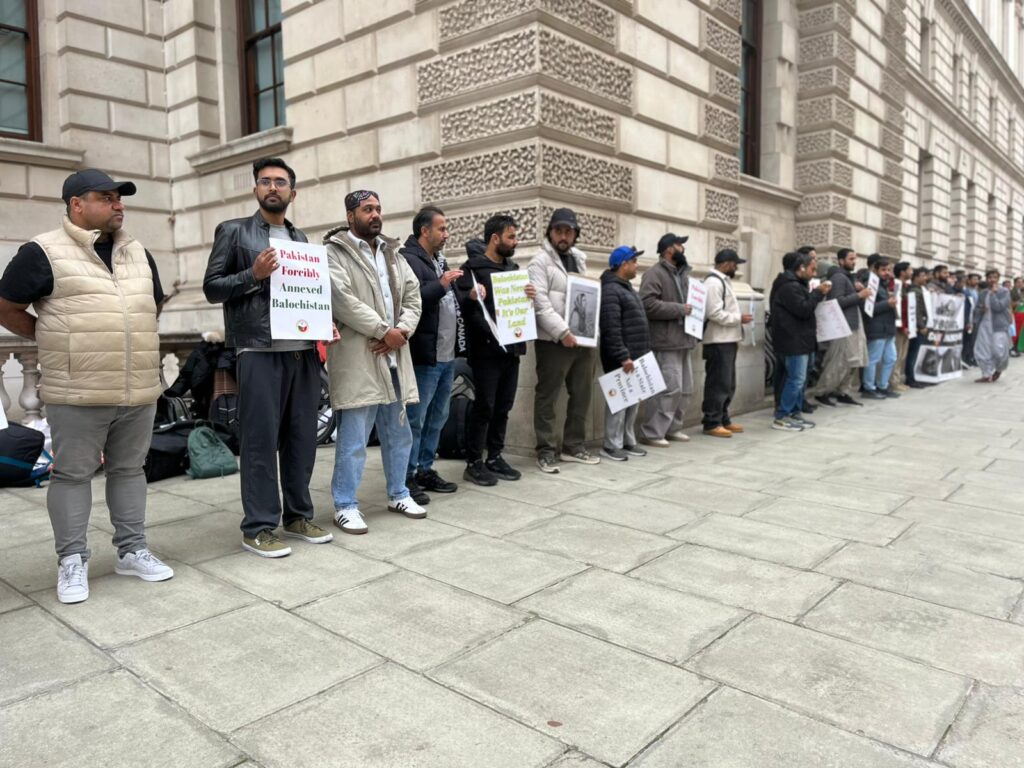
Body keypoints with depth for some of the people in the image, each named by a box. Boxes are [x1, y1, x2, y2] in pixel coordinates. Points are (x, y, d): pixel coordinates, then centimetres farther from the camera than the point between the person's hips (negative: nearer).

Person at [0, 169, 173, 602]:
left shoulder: (138, 254, 14)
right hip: (77, 394, -5)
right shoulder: (44, 252, -3)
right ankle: (71, 561, 15)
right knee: (72, 474, 3)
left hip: (139, 391, 5)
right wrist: (55, 340, 2)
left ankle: (132, 551, 22)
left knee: (129, 469, 12)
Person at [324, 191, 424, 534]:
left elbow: (413, 296, 12)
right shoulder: (334, 253, -4)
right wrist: (384, 331, -16)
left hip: (394, 356, 7)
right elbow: (342, 300, -17)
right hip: (357, 358, -7)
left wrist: (402, 331, -6)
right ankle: (345, 505, 9)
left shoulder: (393, 254, 18)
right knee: (353, 438, -3)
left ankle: (398, 494, 30)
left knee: (399, 433, 15)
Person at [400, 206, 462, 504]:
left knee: (437, 419, 15)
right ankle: (407, 477, 6)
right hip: (424, 356, -9)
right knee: (415, 420, -3)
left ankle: (425, 471, 25)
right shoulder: (408, 259, -11)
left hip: (447, 355, 10)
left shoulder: (440, 260, 20)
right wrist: (441, 284, -23)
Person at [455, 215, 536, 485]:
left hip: (512, 346, 7)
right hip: (486, 348, -7)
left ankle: (495, 457, 22)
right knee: (484, 405, -3)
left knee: (503, 406, 11)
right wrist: (471, 296, -32)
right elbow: (459, 303, -12)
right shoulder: (472, 267, -4)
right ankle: (474, 462, 6)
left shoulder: (513, 268, 17)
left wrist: (529, 296, -1)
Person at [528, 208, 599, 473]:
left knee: (582, 396, 13)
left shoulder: (580, 260, 17)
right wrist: (562, 332, -22)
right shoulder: (540, 262, -6)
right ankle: (547, 451, 8)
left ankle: (574, 446, 25)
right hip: (554, 341, -7)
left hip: (584, 339, 8)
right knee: (548, 398, -1)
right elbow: (540, 304, -16)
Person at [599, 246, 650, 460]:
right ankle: (611, 445, 3)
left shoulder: (627, 288, 19)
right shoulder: (610, 290, -14)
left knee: (634, 399, 13)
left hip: (636, 356, 10)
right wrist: (622, 356, -23)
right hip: (621, 359, -10)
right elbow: (611, 329, -21)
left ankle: (628, 441, 22)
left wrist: (643, 353, 19)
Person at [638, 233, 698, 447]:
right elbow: (648, 304, -22)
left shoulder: (683, 273, 20)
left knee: (685, 388, 13)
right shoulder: (654, 274, -9)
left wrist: (693, 308, 10)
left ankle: (672, 428, 24)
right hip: (666, 342, -9)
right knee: (670, 388, -12)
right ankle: (651, 433, -4)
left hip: (683, 340, 9)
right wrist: (679, 309, -18)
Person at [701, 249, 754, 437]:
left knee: (727, 384, 14)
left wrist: (736, 328, 15)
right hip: (718, 342, -11)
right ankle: (712, 423, -2)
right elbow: (714, 313, -23)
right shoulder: (713, 282, -14)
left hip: (727, 341, 11)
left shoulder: (723, 281, 19)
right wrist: (739, 318, -14)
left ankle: (723, 419, 22)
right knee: (718, 384, -7)